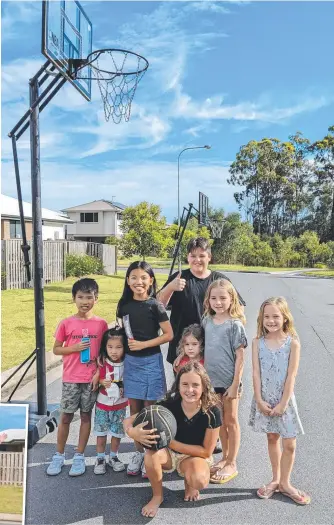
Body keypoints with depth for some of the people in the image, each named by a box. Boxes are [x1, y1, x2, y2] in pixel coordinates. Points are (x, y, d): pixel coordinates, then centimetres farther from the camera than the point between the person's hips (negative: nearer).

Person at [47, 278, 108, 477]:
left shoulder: (101, 324, -3)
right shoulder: (66, 323, -5)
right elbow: (56, 349, 1)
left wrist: (99, 373, -6)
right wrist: (75, 347, -15)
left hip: (91, 378, 0)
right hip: (71, 378, 0)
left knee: (86, 416, 10)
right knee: (66, 417, 8)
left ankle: (79, 457, 23)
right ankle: (59, 456, 26)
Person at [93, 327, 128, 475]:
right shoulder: (102, 362, -16)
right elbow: (97, 378, -5)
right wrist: (102, 382, -24)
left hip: (120, 404, 1)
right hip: (103, 403, 0)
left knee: (117, 432, 12)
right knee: (101, 432, 10)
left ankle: (113, 457, 32)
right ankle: (100, 458, 27)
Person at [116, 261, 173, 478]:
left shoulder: (155, 305, -10)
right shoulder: (124, 305, 2)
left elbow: (169, 334, -10)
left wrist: (143, 344, -16)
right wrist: (124, 345, 2)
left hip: (151, 361, -4)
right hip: (130, 361, 4)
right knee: (135, 409, 12)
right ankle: (139, 452, 28)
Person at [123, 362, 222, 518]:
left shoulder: (212, 412, -24)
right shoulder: (168, 405, -23)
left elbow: (206, 452, -16)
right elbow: (128, 421, -20)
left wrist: (170, 442, -27)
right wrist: (132, 432, -46)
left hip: (195, 456, -1)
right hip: (168, 453, 1)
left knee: (200, 481, -33)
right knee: (152, 453, -33)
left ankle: (189, 483, 6)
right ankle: (157, 496, -3)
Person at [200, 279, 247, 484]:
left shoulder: (235, 324, -14)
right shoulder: (207, 321, 1)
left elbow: (240, 357, -13)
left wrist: (235, 384, -14)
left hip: (229, 381, -5)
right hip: (211, 380, 5)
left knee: (231, 421, 10)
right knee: (219, 421, 18)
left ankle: (232, 464, 24)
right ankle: (225, 458, 35)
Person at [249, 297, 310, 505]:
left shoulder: (292, 343, -12)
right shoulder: (258, 342, -6)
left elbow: (291, 376, -12)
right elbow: (256, 373, -6)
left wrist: (283, 403, -13)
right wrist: (259, 400, -11)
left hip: (284, 400, -2)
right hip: (264, 400, 2)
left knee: (289, 444, 6)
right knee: (272, 439, 17)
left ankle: (285, 483, 27)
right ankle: (275, 479, 33)